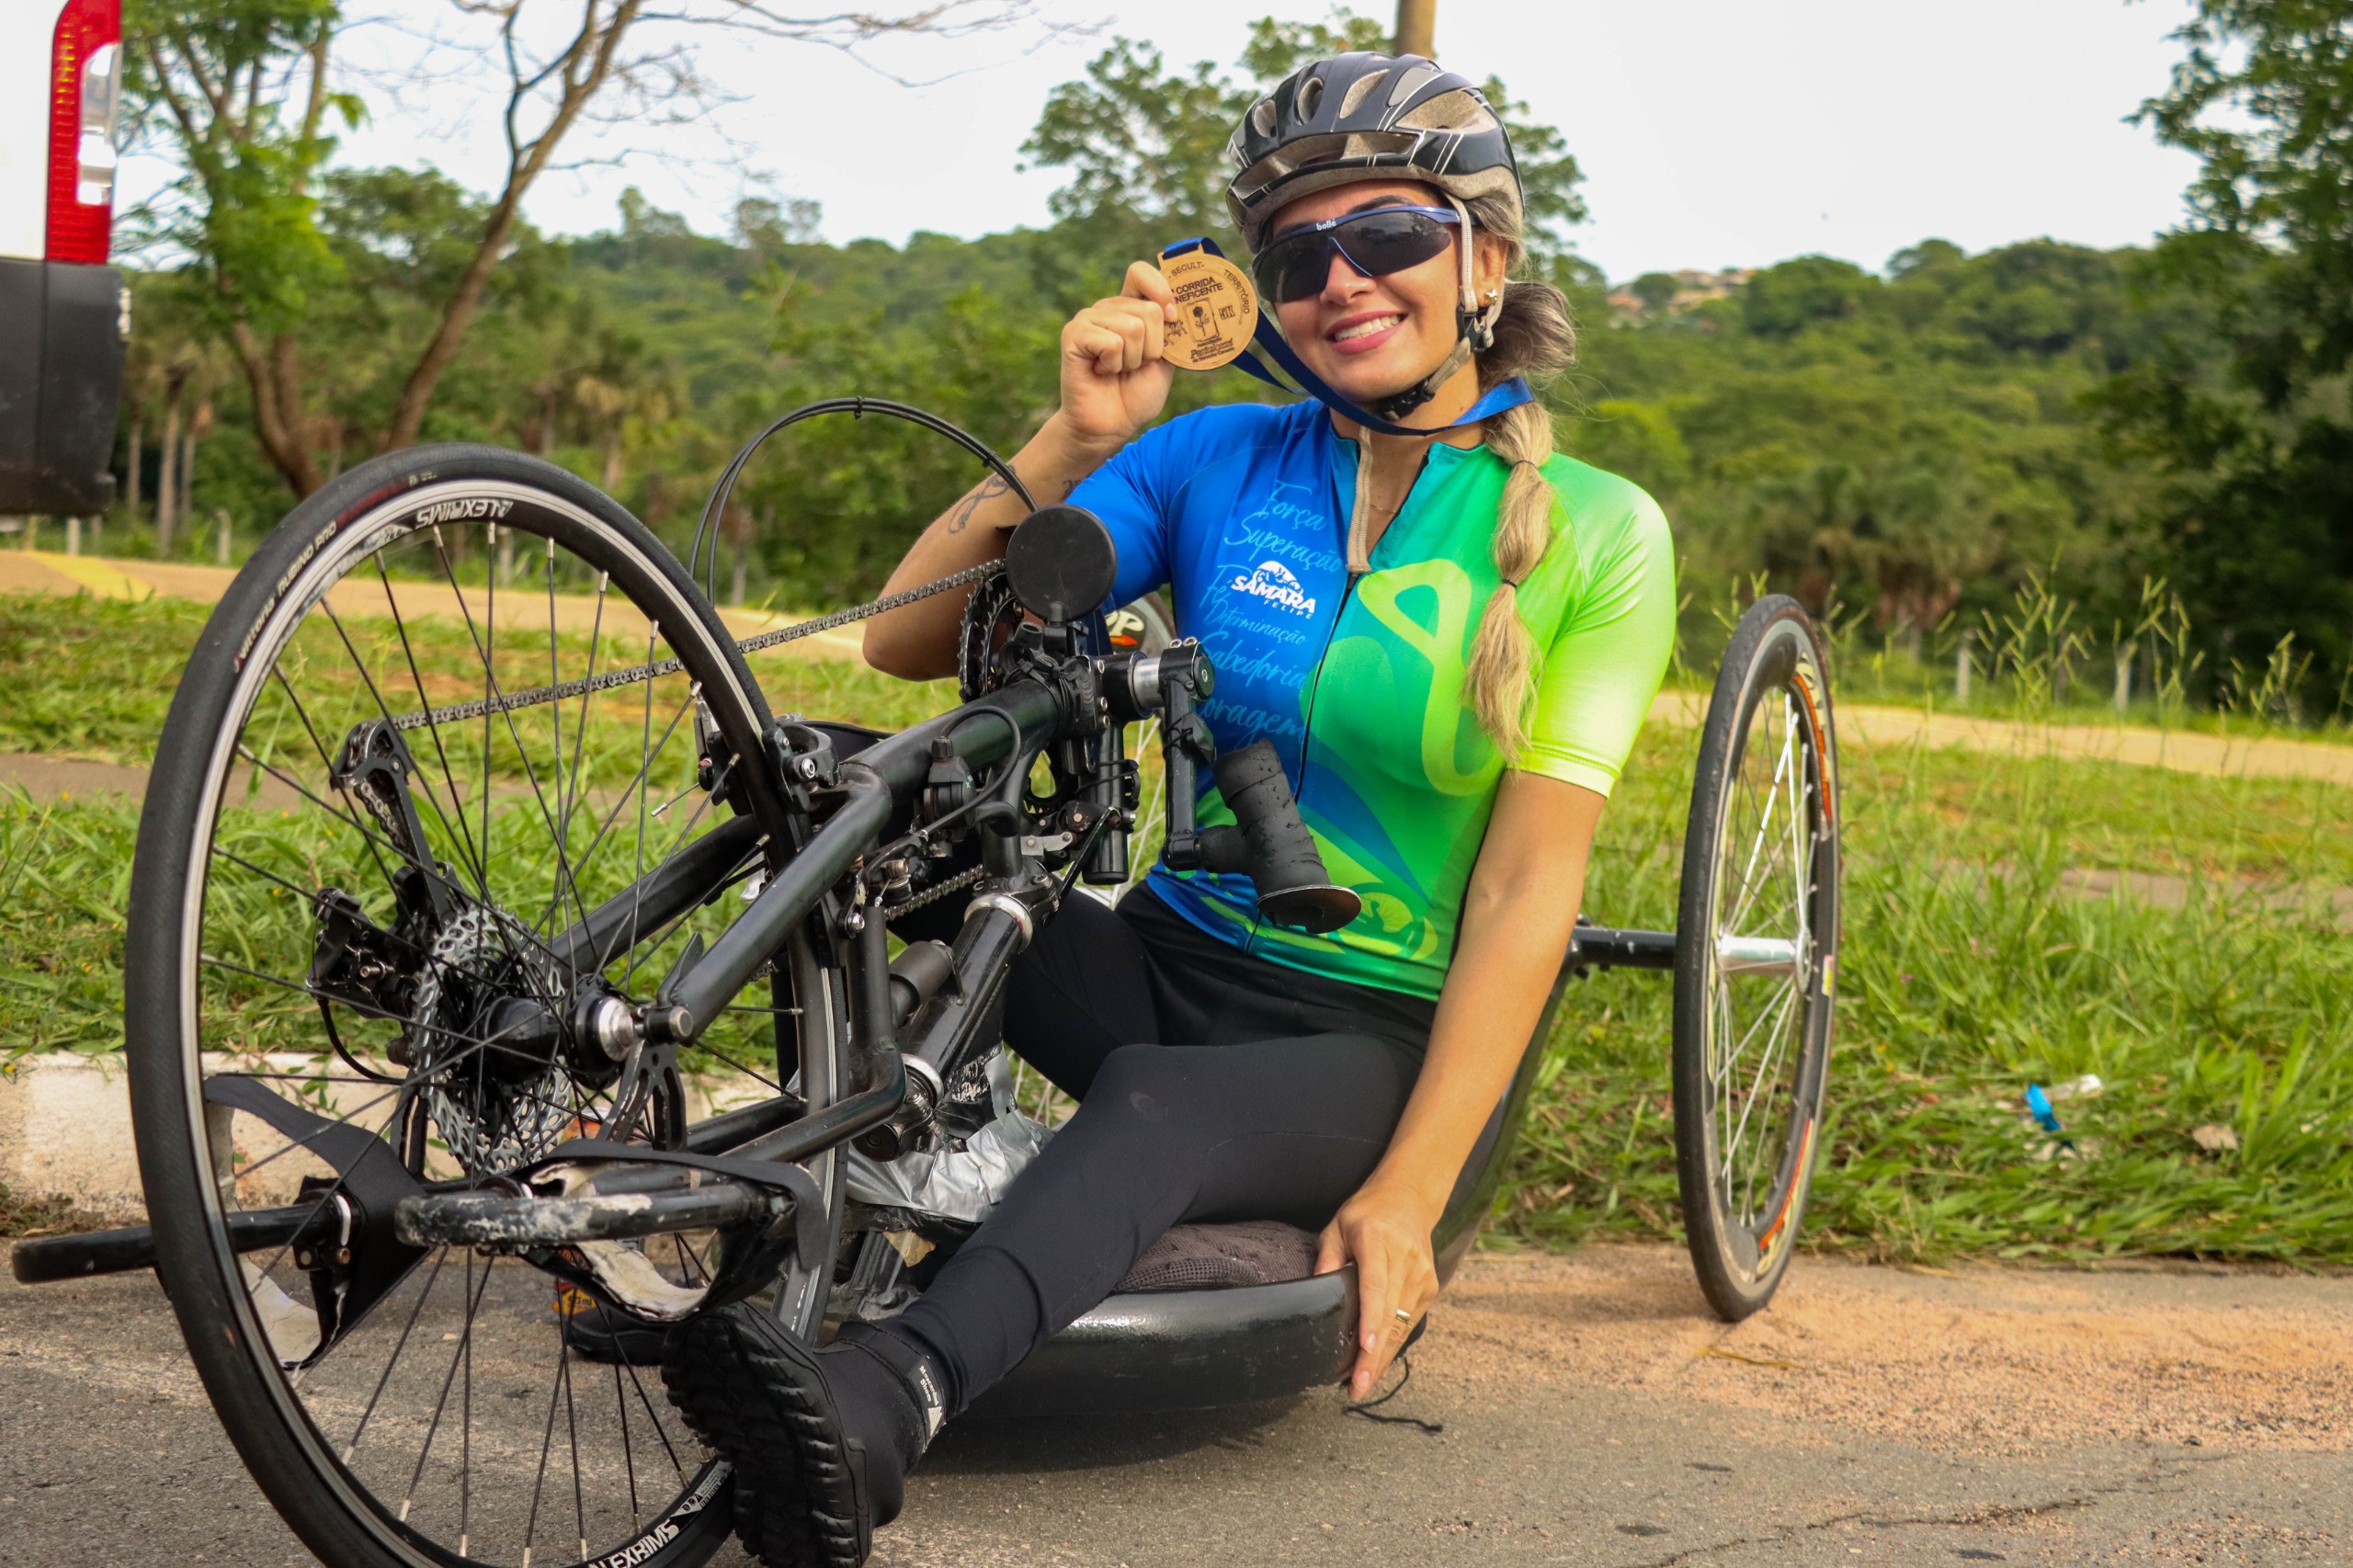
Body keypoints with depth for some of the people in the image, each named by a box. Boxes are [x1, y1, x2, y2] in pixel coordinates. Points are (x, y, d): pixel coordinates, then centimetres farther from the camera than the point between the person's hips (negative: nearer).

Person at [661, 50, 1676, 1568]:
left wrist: (1412, 1192, -19)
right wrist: (1075, 442, -18)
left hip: (1386, 1044, -4)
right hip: (1172, 969, 4)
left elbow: (1529, 887, -10)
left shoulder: (1598, 532, -4)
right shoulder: (1217, 460, 4)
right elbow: (908, 638, -3)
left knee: (1157, 1104, -39)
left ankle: (877, 1409, -63)